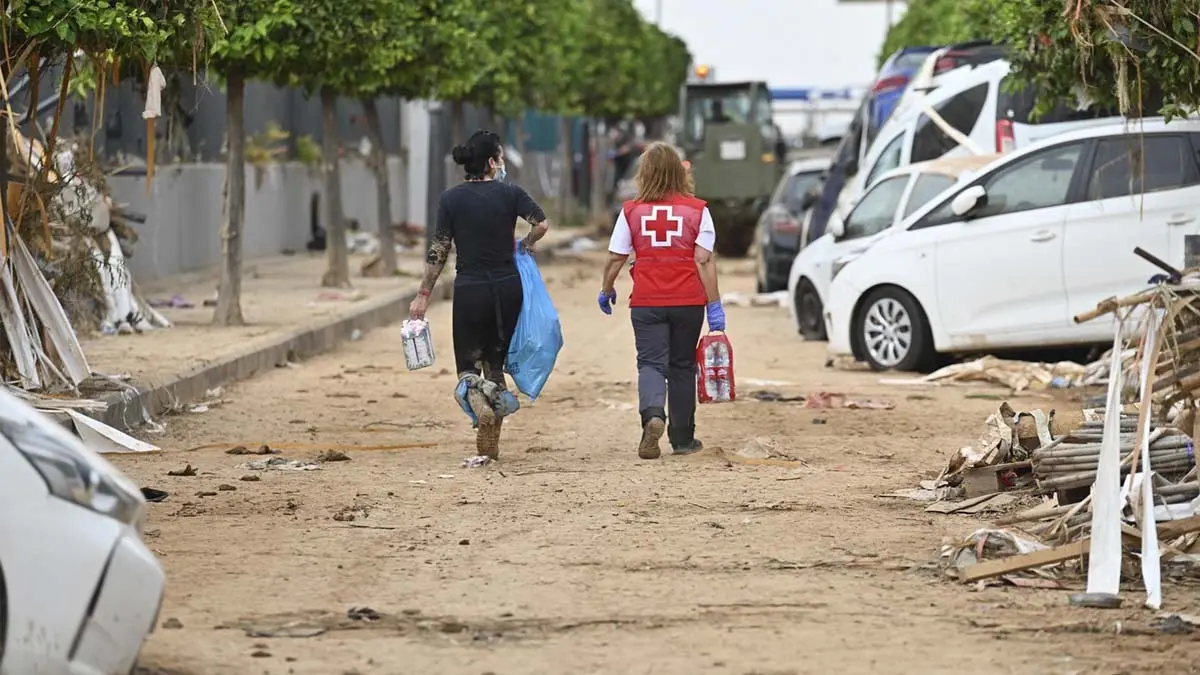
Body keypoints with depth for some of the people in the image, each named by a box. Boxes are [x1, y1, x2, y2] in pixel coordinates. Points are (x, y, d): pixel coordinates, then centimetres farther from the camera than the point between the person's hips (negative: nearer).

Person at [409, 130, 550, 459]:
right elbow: (542, 224, -15)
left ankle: (475, 396, -30)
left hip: (469, 290, -1)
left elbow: (439, 250, -2)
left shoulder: (451, 198, -1)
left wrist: (423, 294, 4)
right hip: (508, 288, 1)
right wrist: (525, 244, 6)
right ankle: (490, 443, 13)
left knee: (468, 363, 6)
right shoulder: (510, 194, -2)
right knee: (495, 362, 15)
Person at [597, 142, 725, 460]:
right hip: (688, 302, 1)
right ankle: (682, 438, 20)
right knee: (682, 367, 14)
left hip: (646, 303, -1)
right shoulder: (697, 210, -3)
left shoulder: (631, 211, -1)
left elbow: (615, 258, 2)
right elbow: (704, 260, -7)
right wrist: (714, 304, -5)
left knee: (651, 363, 1)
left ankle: (652, 415, -28)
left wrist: (606, 290, 18)